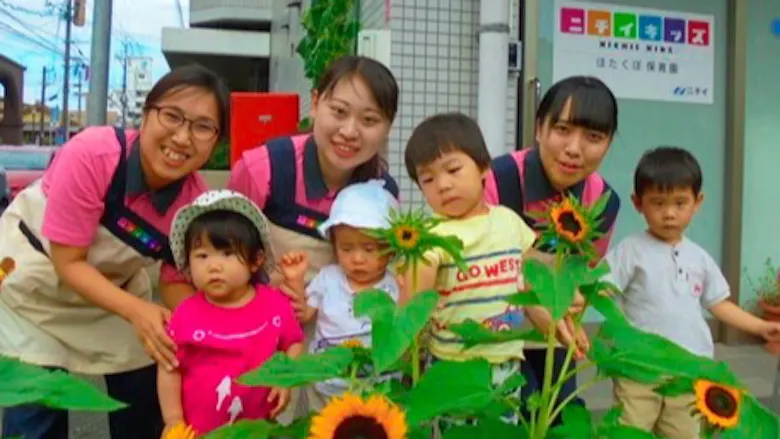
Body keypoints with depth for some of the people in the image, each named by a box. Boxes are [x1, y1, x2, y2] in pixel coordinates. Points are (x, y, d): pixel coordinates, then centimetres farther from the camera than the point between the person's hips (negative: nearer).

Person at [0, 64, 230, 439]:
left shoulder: (194, 200, -21)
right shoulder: (90, 154, -33)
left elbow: (176, 280, -9)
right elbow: (68, 263, -27)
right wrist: (137, 312, -37)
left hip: (115, 287, 4)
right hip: (33, 280, -3)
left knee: (144, 402, 8)